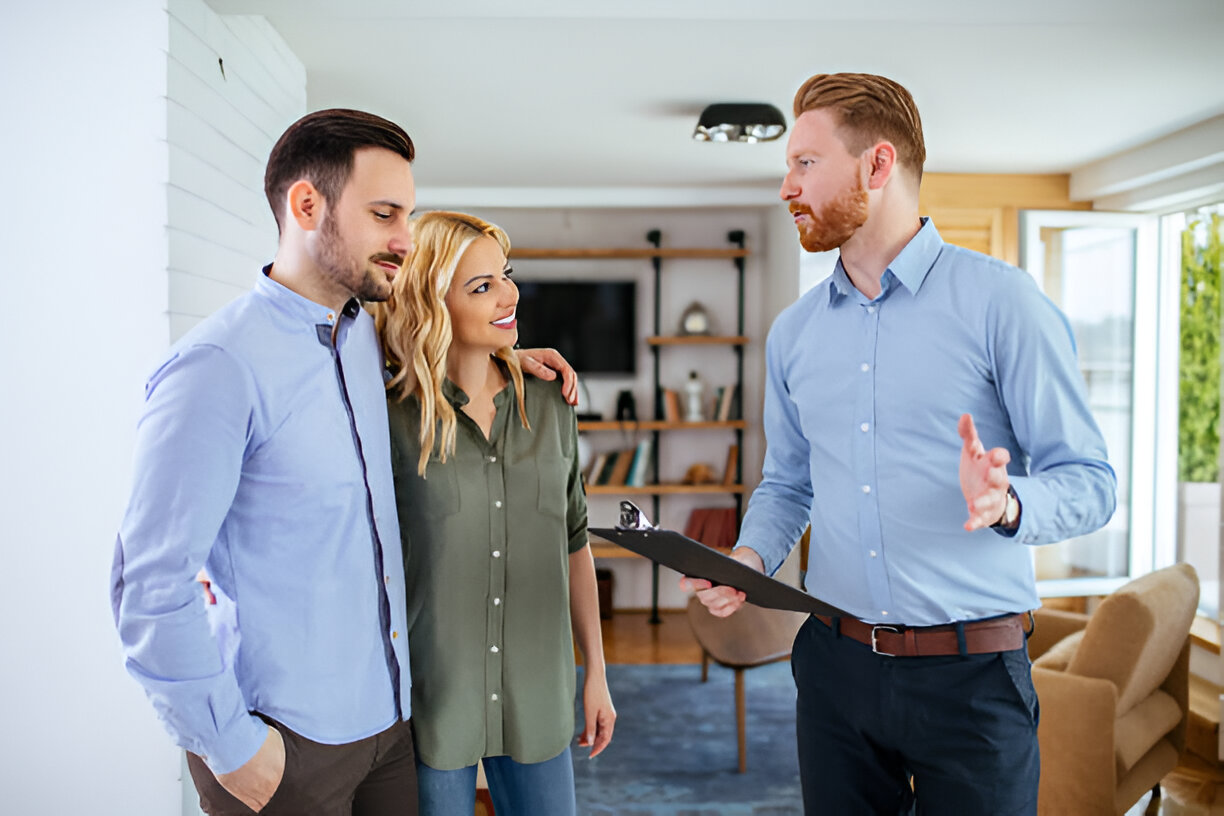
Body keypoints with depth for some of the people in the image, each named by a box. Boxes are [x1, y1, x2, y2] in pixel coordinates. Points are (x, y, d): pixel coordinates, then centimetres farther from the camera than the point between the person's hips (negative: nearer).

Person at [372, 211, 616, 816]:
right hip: (431, 699, -3)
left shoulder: (549, 406, 1)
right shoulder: (390, 415, -11)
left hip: (537, 698, 3)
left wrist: (596, 673, 10)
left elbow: (572, 544, 8)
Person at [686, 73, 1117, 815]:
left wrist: (1007, 504, -28)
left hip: (973, 675, -4)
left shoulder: (1001, 301, -9)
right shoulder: (793, 332, 8)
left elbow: (1088, 480, -8)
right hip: (835, 663, 5)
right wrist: (751, 557, -3)